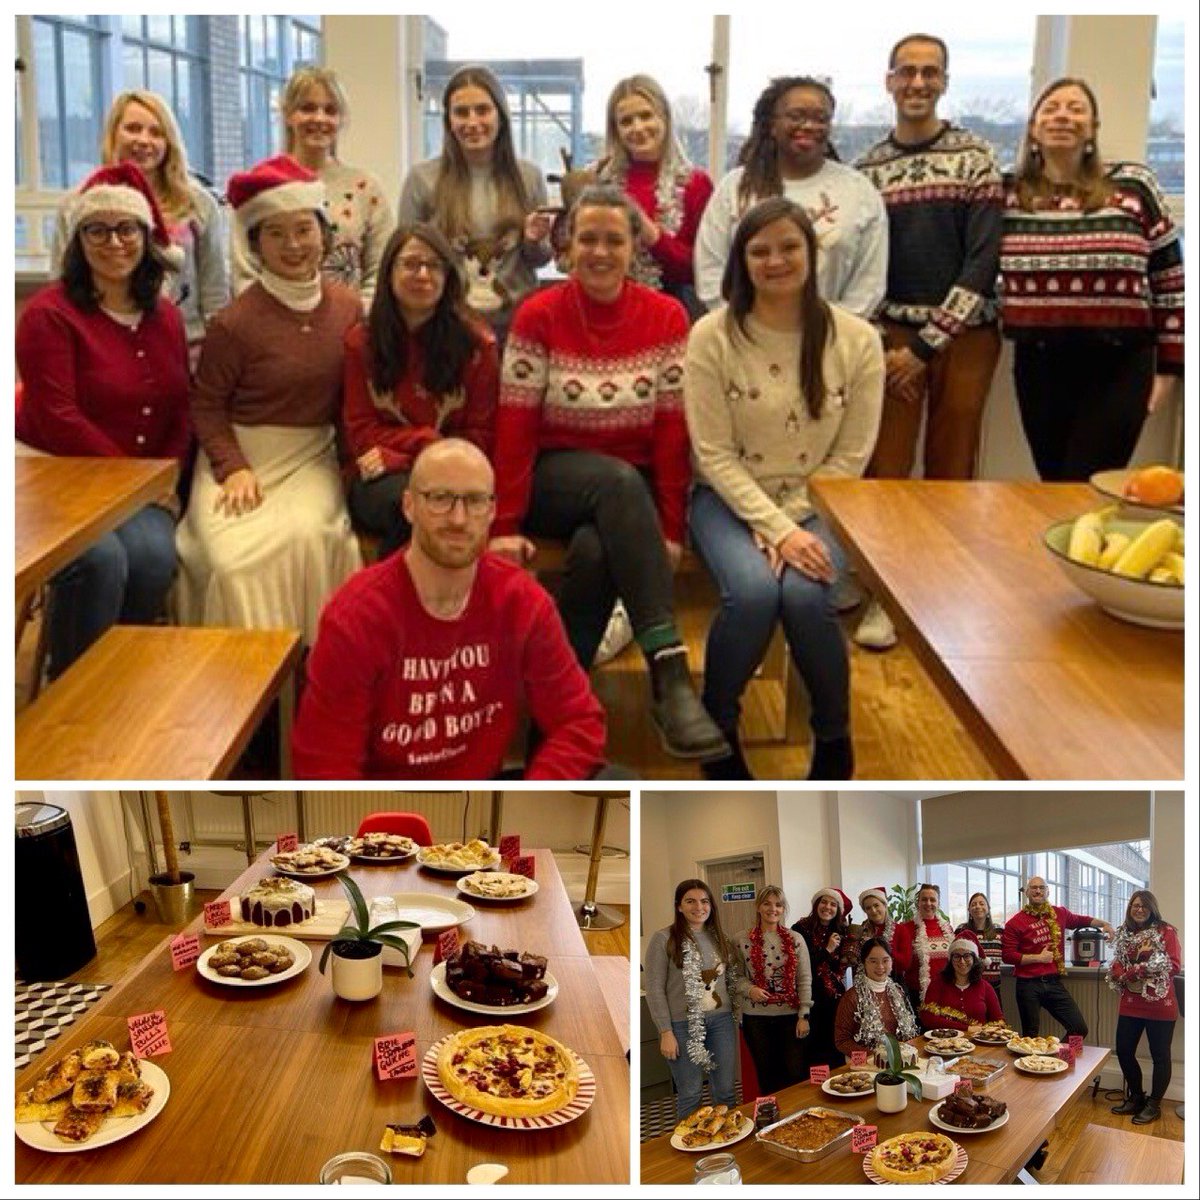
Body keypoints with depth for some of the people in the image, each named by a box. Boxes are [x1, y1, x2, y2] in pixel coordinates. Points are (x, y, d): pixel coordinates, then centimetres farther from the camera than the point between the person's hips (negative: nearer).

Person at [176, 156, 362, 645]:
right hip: (240, 458, -2)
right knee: (234, 560, -25)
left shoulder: (348, 307, 2)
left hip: (312, 458, 2)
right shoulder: (236, 321, -10)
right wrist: (233, 468, -14)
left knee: (308, 537, -27)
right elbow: (206, 404, -2)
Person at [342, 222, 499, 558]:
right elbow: (360, 432, 7)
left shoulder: (477, 342, 5)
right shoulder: (360, 342, 8)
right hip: (383, 480, 0)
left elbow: (481, 436, 3)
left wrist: (399, 451, -9)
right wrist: (426, 440, -8)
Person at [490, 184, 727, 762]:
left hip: (633, 490, 1)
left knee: (595, 551, -35)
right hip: (555, 479, -1)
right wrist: (505, 524, -12)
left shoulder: (666, 316, 0)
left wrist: (671, 530, -10)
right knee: (620, 482, -36)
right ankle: (669, 668, -45)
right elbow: (515, 427, -6)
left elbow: (673, 431, -4)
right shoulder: (538, 315, -3)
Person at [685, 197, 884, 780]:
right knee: (752, 591, -30)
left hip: (816, 505, 1)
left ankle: (834, 741, -3)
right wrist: (775, 529, -19)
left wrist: (793, 522, -13)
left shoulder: (856, 339, -4)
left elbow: (850, 456, -1)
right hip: (730, 498, -1)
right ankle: (716, 730, -3)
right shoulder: (713, 336, -8)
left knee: (804, 594, -29)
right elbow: (715, 454, -9)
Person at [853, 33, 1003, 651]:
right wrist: (879, 343, -6)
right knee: (885, 466, -1)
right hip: (892, 335, 1)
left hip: (965, 335, -1)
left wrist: (928, 344, -12)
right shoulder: (867, 167, 7)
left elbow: (983, 258, -8)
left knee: (952, 468, 5)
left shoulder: (975, 156, -1)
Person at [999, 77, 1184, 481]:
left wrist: (1168, 365, 2)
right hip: (1038, 365, 3)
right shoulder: (1007, 194, 3)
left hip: (1117, 366, -2)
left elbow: (1170, 278, 3)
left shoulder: (1133, 187, -2)